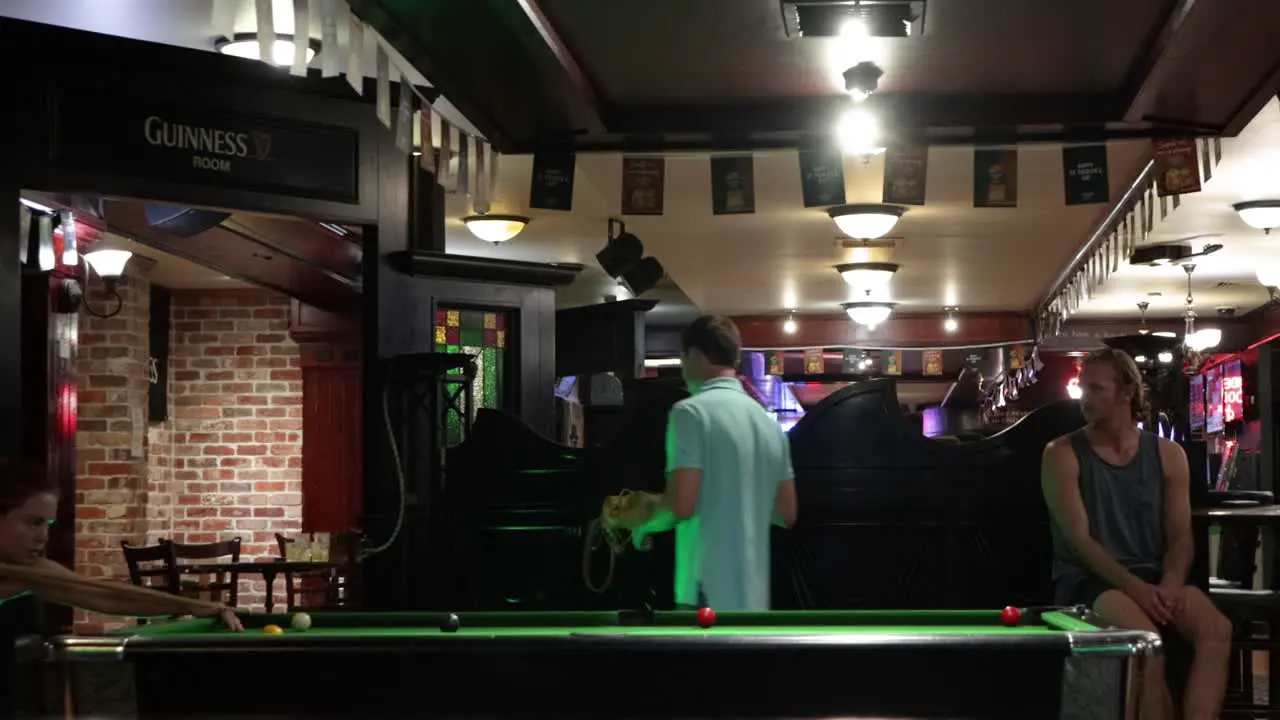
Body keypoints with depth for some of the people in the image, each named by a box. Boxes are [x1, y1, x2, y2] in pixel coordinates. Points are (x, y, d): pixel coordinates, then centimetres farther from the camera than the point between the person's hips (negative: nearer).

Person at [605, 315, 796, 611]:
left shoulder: (692, 412, -9)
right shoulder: (768, 422, 14)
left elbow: (681, 504, -16)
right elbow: (786, 512, 17)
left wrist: (642, 516, 3)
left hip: (709, 594, -8)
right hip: (753, 594, 8)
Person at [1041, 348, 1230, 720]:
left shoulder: (1168, 454, 10)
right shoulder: (1063, 454, -1)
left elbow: (1180, 537, 6)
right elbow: (1078, 538, -9)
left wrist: (1171, 582, -16)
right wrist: (1134, 586, -23)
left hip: (1152, 578, 4)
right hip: (1089, 580, -4)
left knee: (1217, 629, -28)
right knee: (1146, 640, -35)